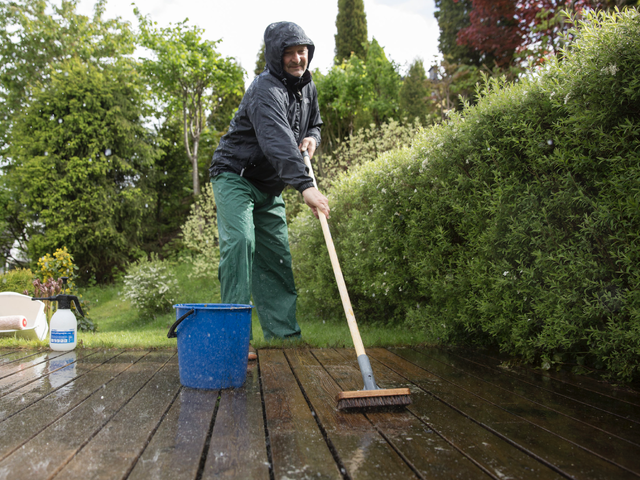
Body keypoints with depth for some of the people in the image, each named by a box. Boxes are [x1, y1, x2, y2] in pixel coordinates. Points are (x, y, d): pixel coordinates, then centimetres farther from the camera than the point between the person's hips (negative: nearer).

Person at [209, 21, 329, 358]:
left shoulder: (308, 87, 6)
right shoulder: (266, 90, -24)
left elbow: (314, 123, 22)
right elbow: (277, 141, -40)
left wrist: (312, 138, -4)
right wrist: (305, 185, -53)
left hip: (269, 188, 8)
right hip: (235, 177, -8)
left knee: (277, 257, 6)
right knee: (240, 242, -25)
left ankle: (284, 334, 12)